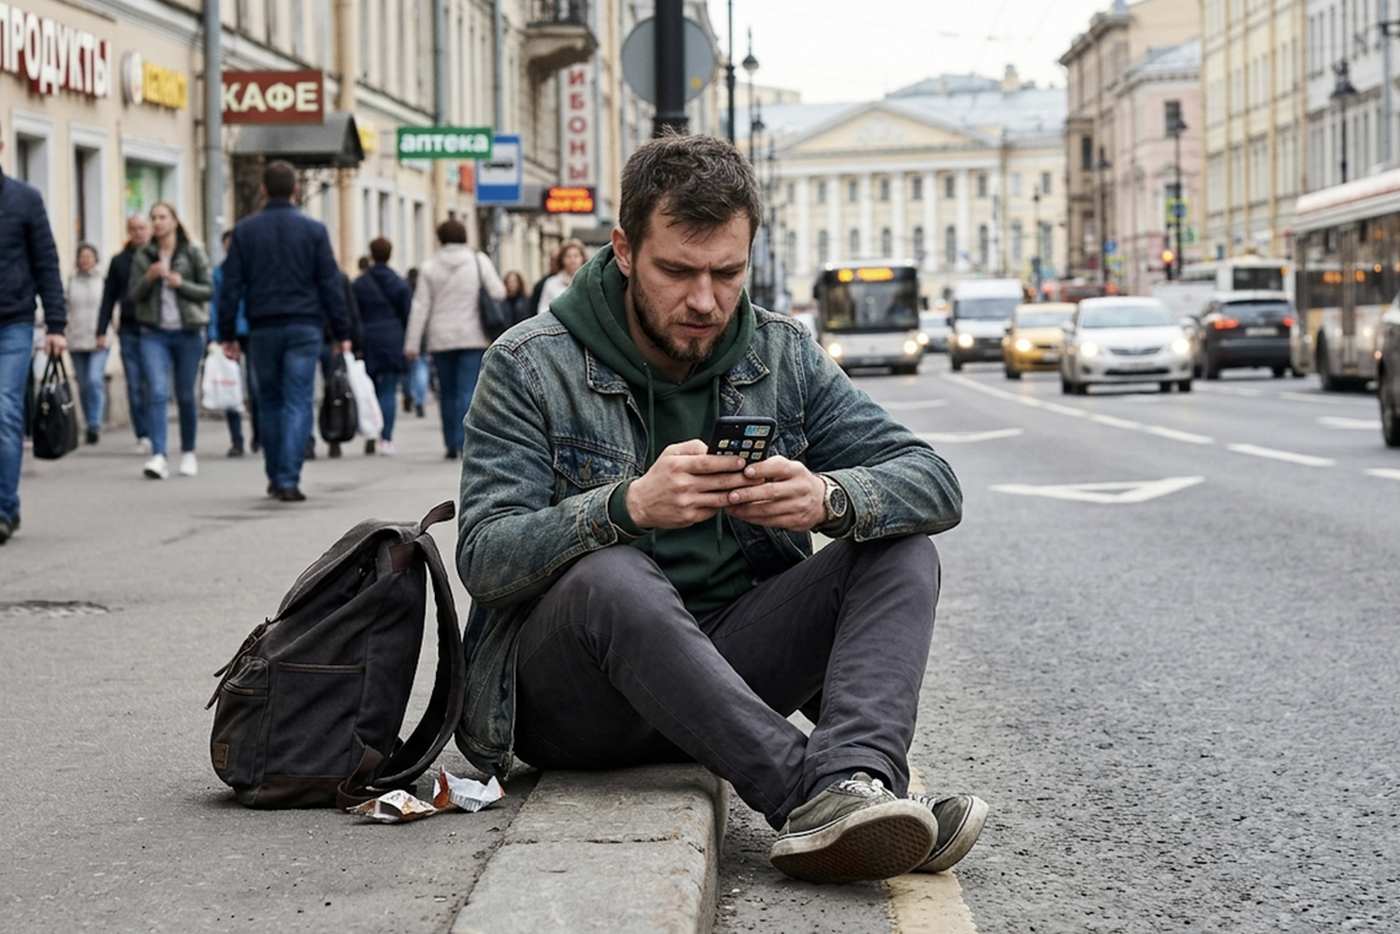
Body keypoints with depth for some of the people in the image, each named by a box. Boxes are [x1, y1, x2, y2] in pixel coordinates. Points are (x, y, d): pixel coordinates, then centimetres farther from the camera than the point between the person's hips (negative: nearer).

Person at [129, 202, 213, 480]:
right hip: (154, 333, 1)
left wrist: (181, 284, -14)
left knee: (185, 395, 6)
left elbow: (208, 290, 1)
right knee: (158, 393, -14)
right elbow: (134, 295, 8)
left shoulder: (193, 253, 3)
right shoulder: (143, 256, 8)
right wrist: (148, 278, -10)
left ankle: (188, 452, 23)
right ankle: (159, 457, -21)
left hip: (188, 333, -1)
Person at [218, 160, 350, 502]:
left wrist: (227, 334, 7)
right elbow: (331, 284, 0)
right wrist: (341, 332, 4)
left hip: (263, 330, 1)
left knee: (269, 402, 14)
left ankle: (275, 477, 18)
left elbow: (231, 286, 2)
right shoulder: (314, 230, 1)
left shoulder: (245, 231, 3)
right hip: (304, 328, -1)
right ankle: (289, 480, -11)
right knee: (298, 404, -2)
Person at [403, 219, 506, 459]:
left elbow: (420, 307, 2)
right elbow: (498, 293, -3)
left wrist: (412, 343, 3)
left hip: (441, 339, 2)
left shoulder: (429, 267, 3)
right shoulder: (479, 261, -1)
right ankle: (465, 442, -19)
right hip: (473, 337, -2)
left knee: (448, 392, 10)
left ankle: (452, 444, 13)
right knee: (469, 390, -6)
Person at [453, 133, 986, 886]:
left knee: (902, 554, -14)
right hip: (567, 700, -4)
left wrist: (831, 499, -25)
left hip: (727, 666, 4)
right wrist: (629, 506, -32)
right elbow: (483, 559, -15)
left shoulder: (782, 356, 6)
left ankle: (851, 783, -42)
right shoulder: (530, 366, -5)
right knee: (610, 576, -35)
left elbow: (936, 485, -1)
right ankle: (810, 792, -46)